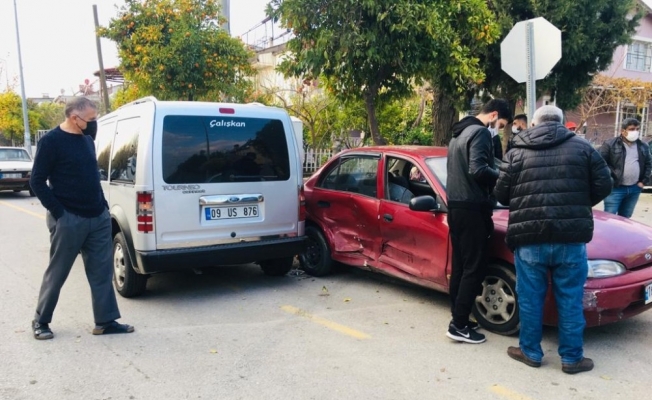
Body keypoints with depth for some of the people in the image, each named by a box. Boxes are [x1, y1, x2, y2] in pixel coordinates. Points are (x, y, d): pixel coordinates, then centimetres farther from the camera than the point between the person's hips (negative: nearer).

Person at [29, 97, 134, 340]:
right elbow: (37, 181, -11)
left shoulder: (86, 139, 12)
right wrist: (59, 212, -15)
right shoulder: (51, 141, -10)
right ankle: (41, 321, 24)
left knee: (102, 272, 7)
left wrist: (103, 205, 11)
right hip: (68, 221, -6)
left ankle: (105, 321, 14)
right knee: (57, 273, 7)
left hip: (99, 218, 7)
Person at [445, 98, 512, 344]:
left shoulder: (459, 133, 19)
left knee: (459, 264, 13)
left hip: (455, 205, 10)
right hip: (471, 208, -10)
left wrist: (493, 178, 12)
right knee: (473, 268, -5)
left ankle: (458, 318, 19)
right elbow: (478, 170, -24)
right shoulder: (481, 133, -11)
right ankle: (459, 325, -2)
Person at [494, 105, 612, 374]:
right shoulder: (582, 147, 7)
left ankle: (530, 352, 24)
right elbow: (603, 186, 5)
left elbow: (501, 194, 4)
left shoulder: (517, 153, 5)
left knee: (530, 298, 12)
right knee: (570, 299, 11)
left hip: (528, 238, 0)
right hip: (571, 237, 1)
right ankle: (572, 358, 21)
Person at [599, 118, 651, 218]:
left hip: (634, 189, 6)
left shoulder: (643, 146, 11)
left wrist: (644, 181, 10)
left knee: (625, 218, 14)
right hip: (615, 188, -5)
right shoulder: (610, 144, -8)